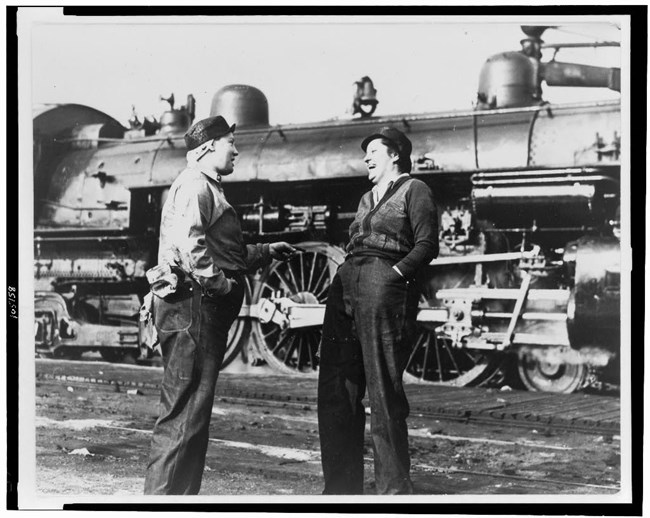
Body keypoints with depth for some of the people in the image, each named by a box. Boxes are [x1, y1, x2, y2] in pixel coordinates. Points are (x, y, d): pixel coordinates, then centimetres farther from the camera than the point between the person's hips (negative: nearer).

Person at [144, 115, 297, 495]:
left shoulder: (210, 189, 25)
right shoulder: (194, 185, -9)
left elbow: (226, 251, 32)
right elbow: (187, 241, -25)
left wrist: (267, 252, 26)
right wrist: (219, 282, -21)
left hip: (207, 307, 11)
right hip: (193, 303, -11)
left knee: (195, 409, 13)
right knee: (186, 410, -11)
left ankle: (183, 492, 19)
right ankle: (163, 495, -9)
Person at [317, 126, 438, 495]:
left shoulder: (413, 190, 3)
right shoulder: (368, 199, 27)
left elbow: (427, 244, -7)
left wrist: (395, 273, -16)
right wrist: (344, 277, 9)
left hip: (384, 288, -8)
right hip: (347, 286, 8)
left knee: (384, 391, -8)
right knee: (336, 391, 6)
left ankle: (395, 489, -2)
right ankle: (342, 487, 13)